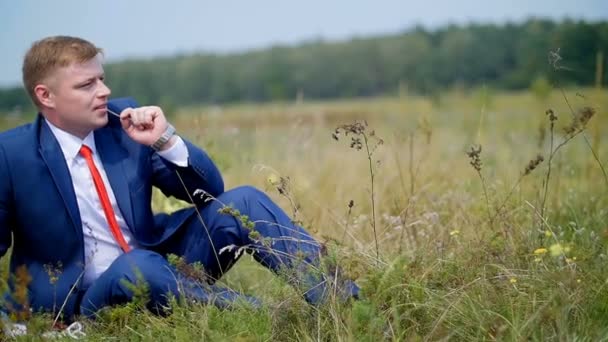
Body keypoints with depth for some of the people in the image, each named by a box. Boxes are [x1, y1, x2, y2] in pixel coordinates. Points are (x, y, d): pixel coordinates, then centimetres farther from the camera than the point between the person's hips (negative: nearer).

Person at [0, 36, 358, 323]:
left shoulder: (124, 121, -2)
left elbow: (209, 191, -2)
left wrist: (166, 139, -18)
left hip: (163, 262, 4)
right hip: (89, 298, -4)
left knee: (241, 202, -15)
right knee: (136, 265, -38)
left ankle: (338, 298, -25)